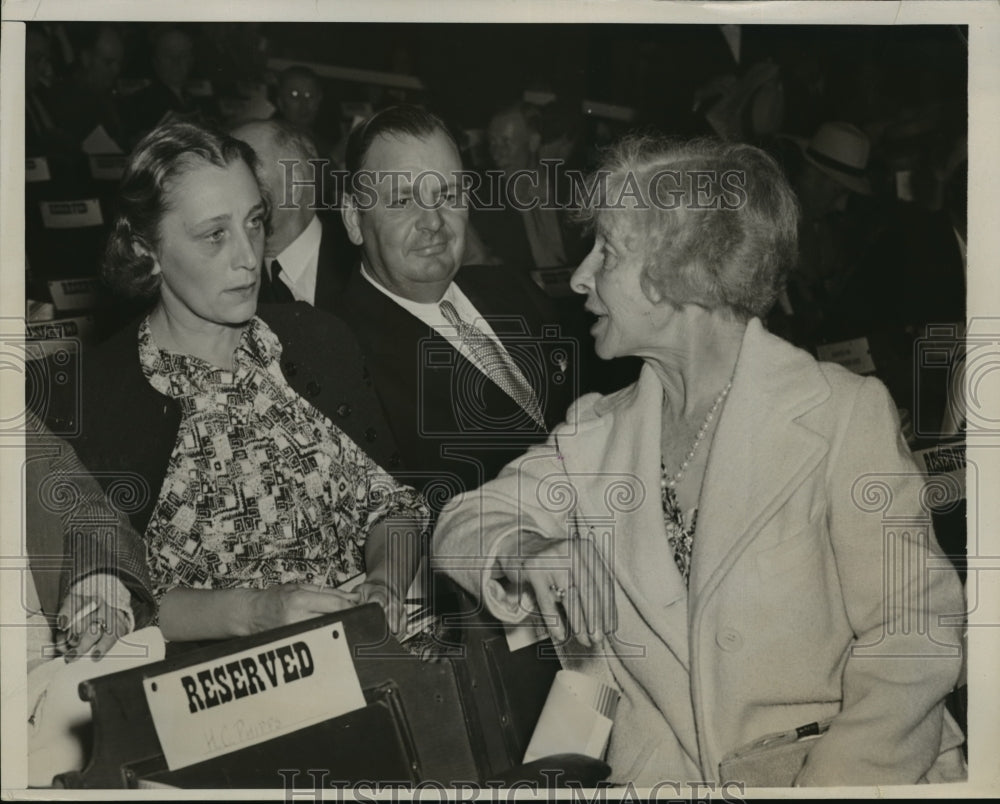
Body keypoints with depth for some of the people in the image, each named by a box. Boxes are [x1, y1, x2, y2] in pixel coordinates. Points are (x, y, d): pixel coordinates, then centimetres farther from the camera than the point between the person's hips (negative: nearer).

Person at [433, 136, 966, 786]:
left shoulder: (847, 414, -5)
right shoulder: (598, 433, 8)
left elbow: (911, 640, -9)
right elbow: (463, 524, 11)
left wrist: (826, 783, -22)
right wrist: (522, 556, -12)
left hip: (839, 775, -3)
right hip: (661, 775, 3)